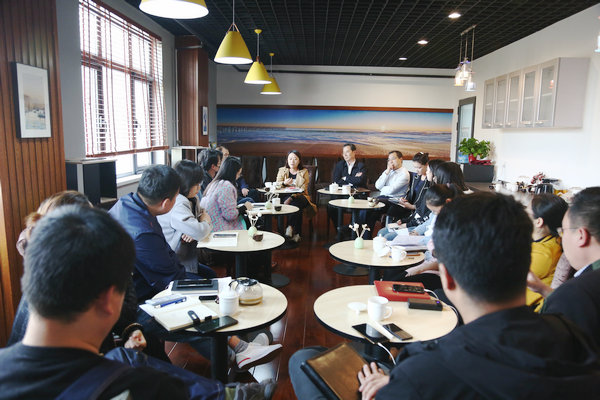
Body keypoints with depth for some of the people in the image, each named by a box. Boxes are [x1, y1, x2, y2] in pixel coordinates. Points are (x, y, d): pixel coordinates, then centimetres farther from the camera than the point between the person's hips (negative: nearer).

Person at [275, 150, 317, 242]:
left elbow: (303, 189, -5)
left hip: (300, 196, -1)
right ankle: (295, 233, -32)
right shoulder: (282, 170, 18)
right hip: (285, 196, 1)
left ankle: (290, 227, -28)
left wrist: (291, 198, -22)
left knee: (296, 204, -37)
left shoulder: (304, 172, 10)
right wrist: (284, 183, -20)